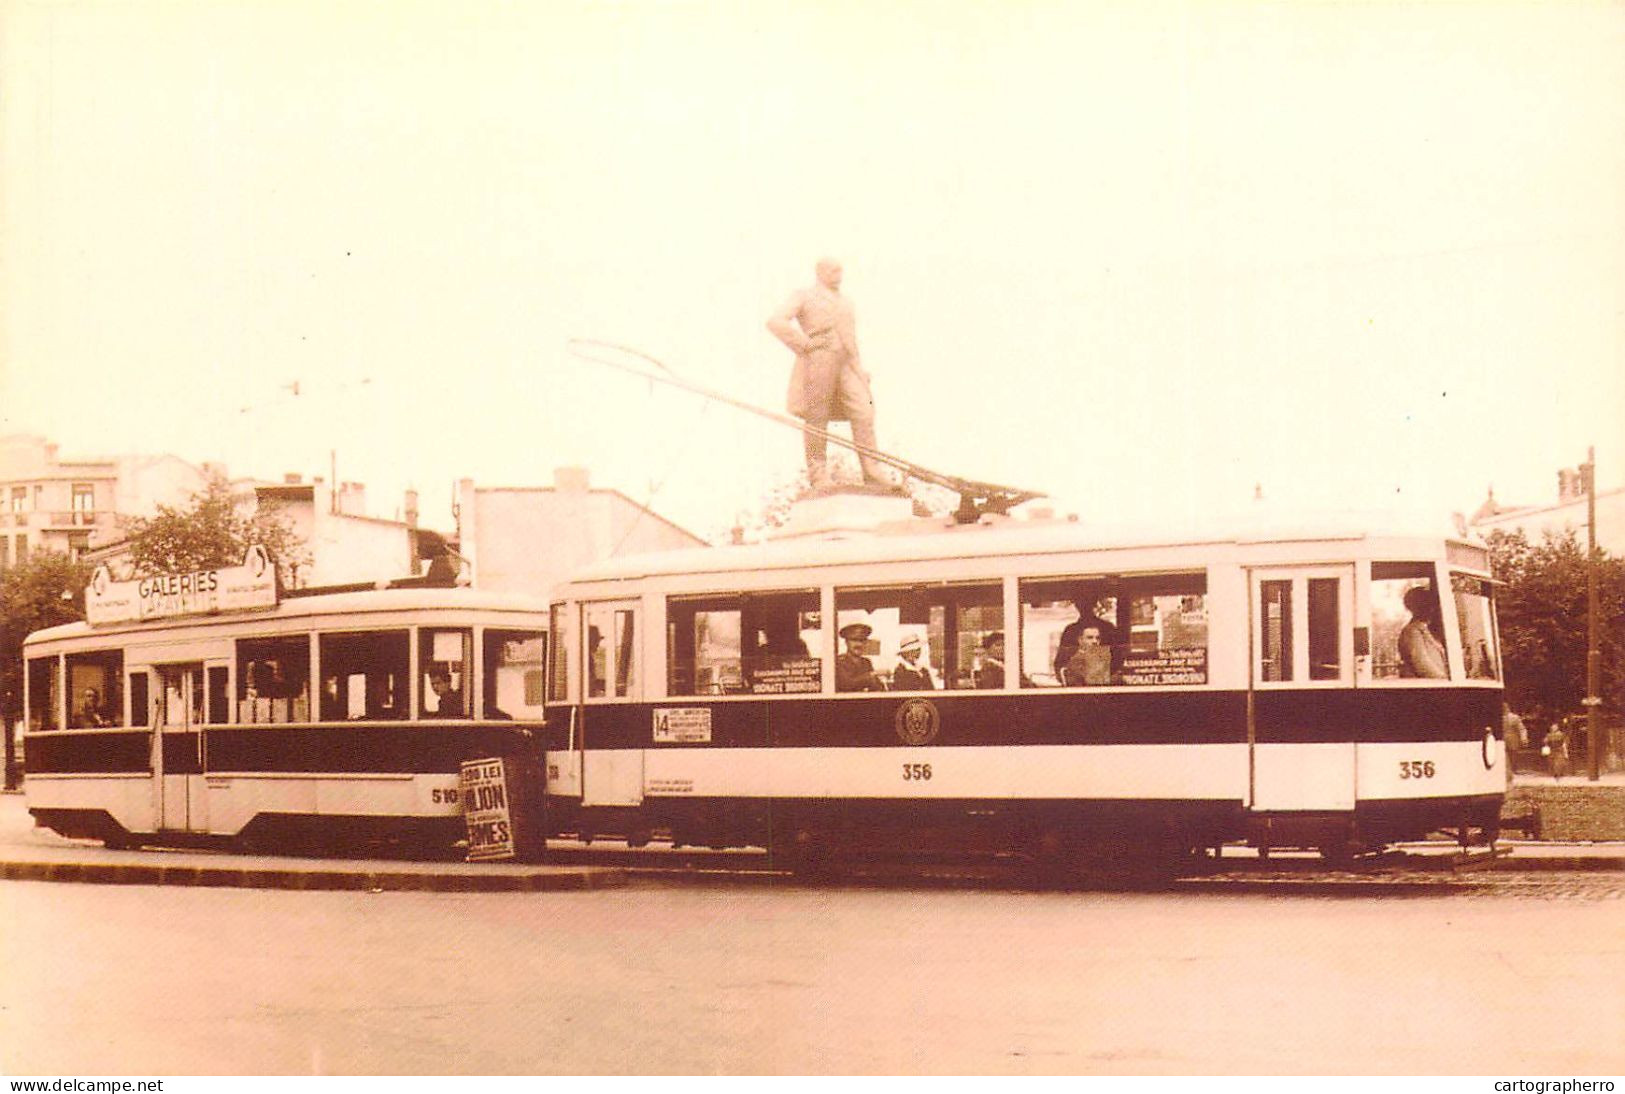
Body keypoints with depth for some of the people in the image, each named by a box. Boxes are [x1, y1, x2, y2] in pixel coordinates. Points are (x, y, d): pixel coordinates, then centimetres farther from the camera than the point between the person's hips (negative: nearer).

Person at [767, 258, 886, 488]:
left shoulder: (845, 303, 25)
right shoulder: (804, 297, 6)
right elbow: (776, 322, -7)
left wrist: (861, 372, 18)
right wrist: (803, 344, -9)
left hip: (846, 366, 5)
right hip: (817, 364, -5)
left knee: (864, 414, -8)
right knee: (817, 420, -1)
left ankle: (872, 473, -8)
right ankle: (818, 475, 7)